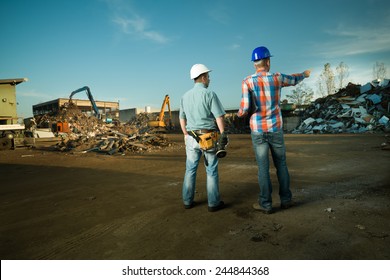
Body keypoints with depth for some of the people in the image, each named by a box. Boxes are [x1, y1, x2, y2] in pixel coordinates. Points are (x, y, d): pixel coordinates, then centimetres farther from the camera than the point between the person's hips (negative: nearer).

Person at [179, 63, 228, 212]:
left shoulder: (185, 96, 9)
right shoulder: (210, 94, -9)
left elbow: (182, 118, 14)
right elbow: (219, 116, -14)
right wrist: (223, 134, -8)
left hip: (191, 138, 5)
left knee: (190, 170, 13)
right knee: (212, 171, 5)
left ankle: (187, 201, 18)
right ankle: (213, 203, 11)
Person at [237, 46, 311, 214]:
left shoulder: (247, 82, -9)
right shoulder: (277, 78, -1)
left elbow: (245, 108, -16)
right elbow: (293, 80, 21)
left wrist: (240, 113, 9)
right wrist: (304, 74, 44)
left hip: (258, 131, -1)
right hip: (276, 129, 2)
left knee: (263, 167, 3)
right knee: (281, 164, 15)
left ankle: (266, 204, 10)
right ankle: (285, 199, 23)